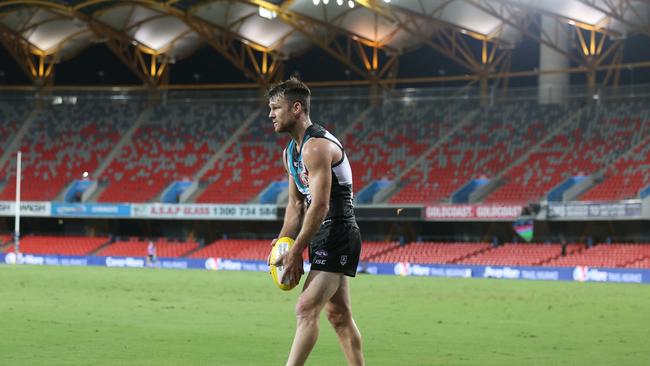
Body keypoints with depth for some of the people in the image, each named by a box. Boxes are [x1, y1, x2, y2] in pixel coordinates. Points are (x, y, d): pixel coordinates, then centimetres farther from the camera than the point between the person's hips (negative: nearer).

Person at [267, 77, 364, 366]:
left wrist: (296, 252, -19)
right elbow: (296, 204, 17)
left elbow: (320, 206, -23)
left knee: (306, 310, -16)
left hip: (337, 234, -10)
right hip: (324, 239, 10)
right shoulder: (291, 151, 14)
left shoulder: (317, 146, -18)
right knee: (339, 315, 13)